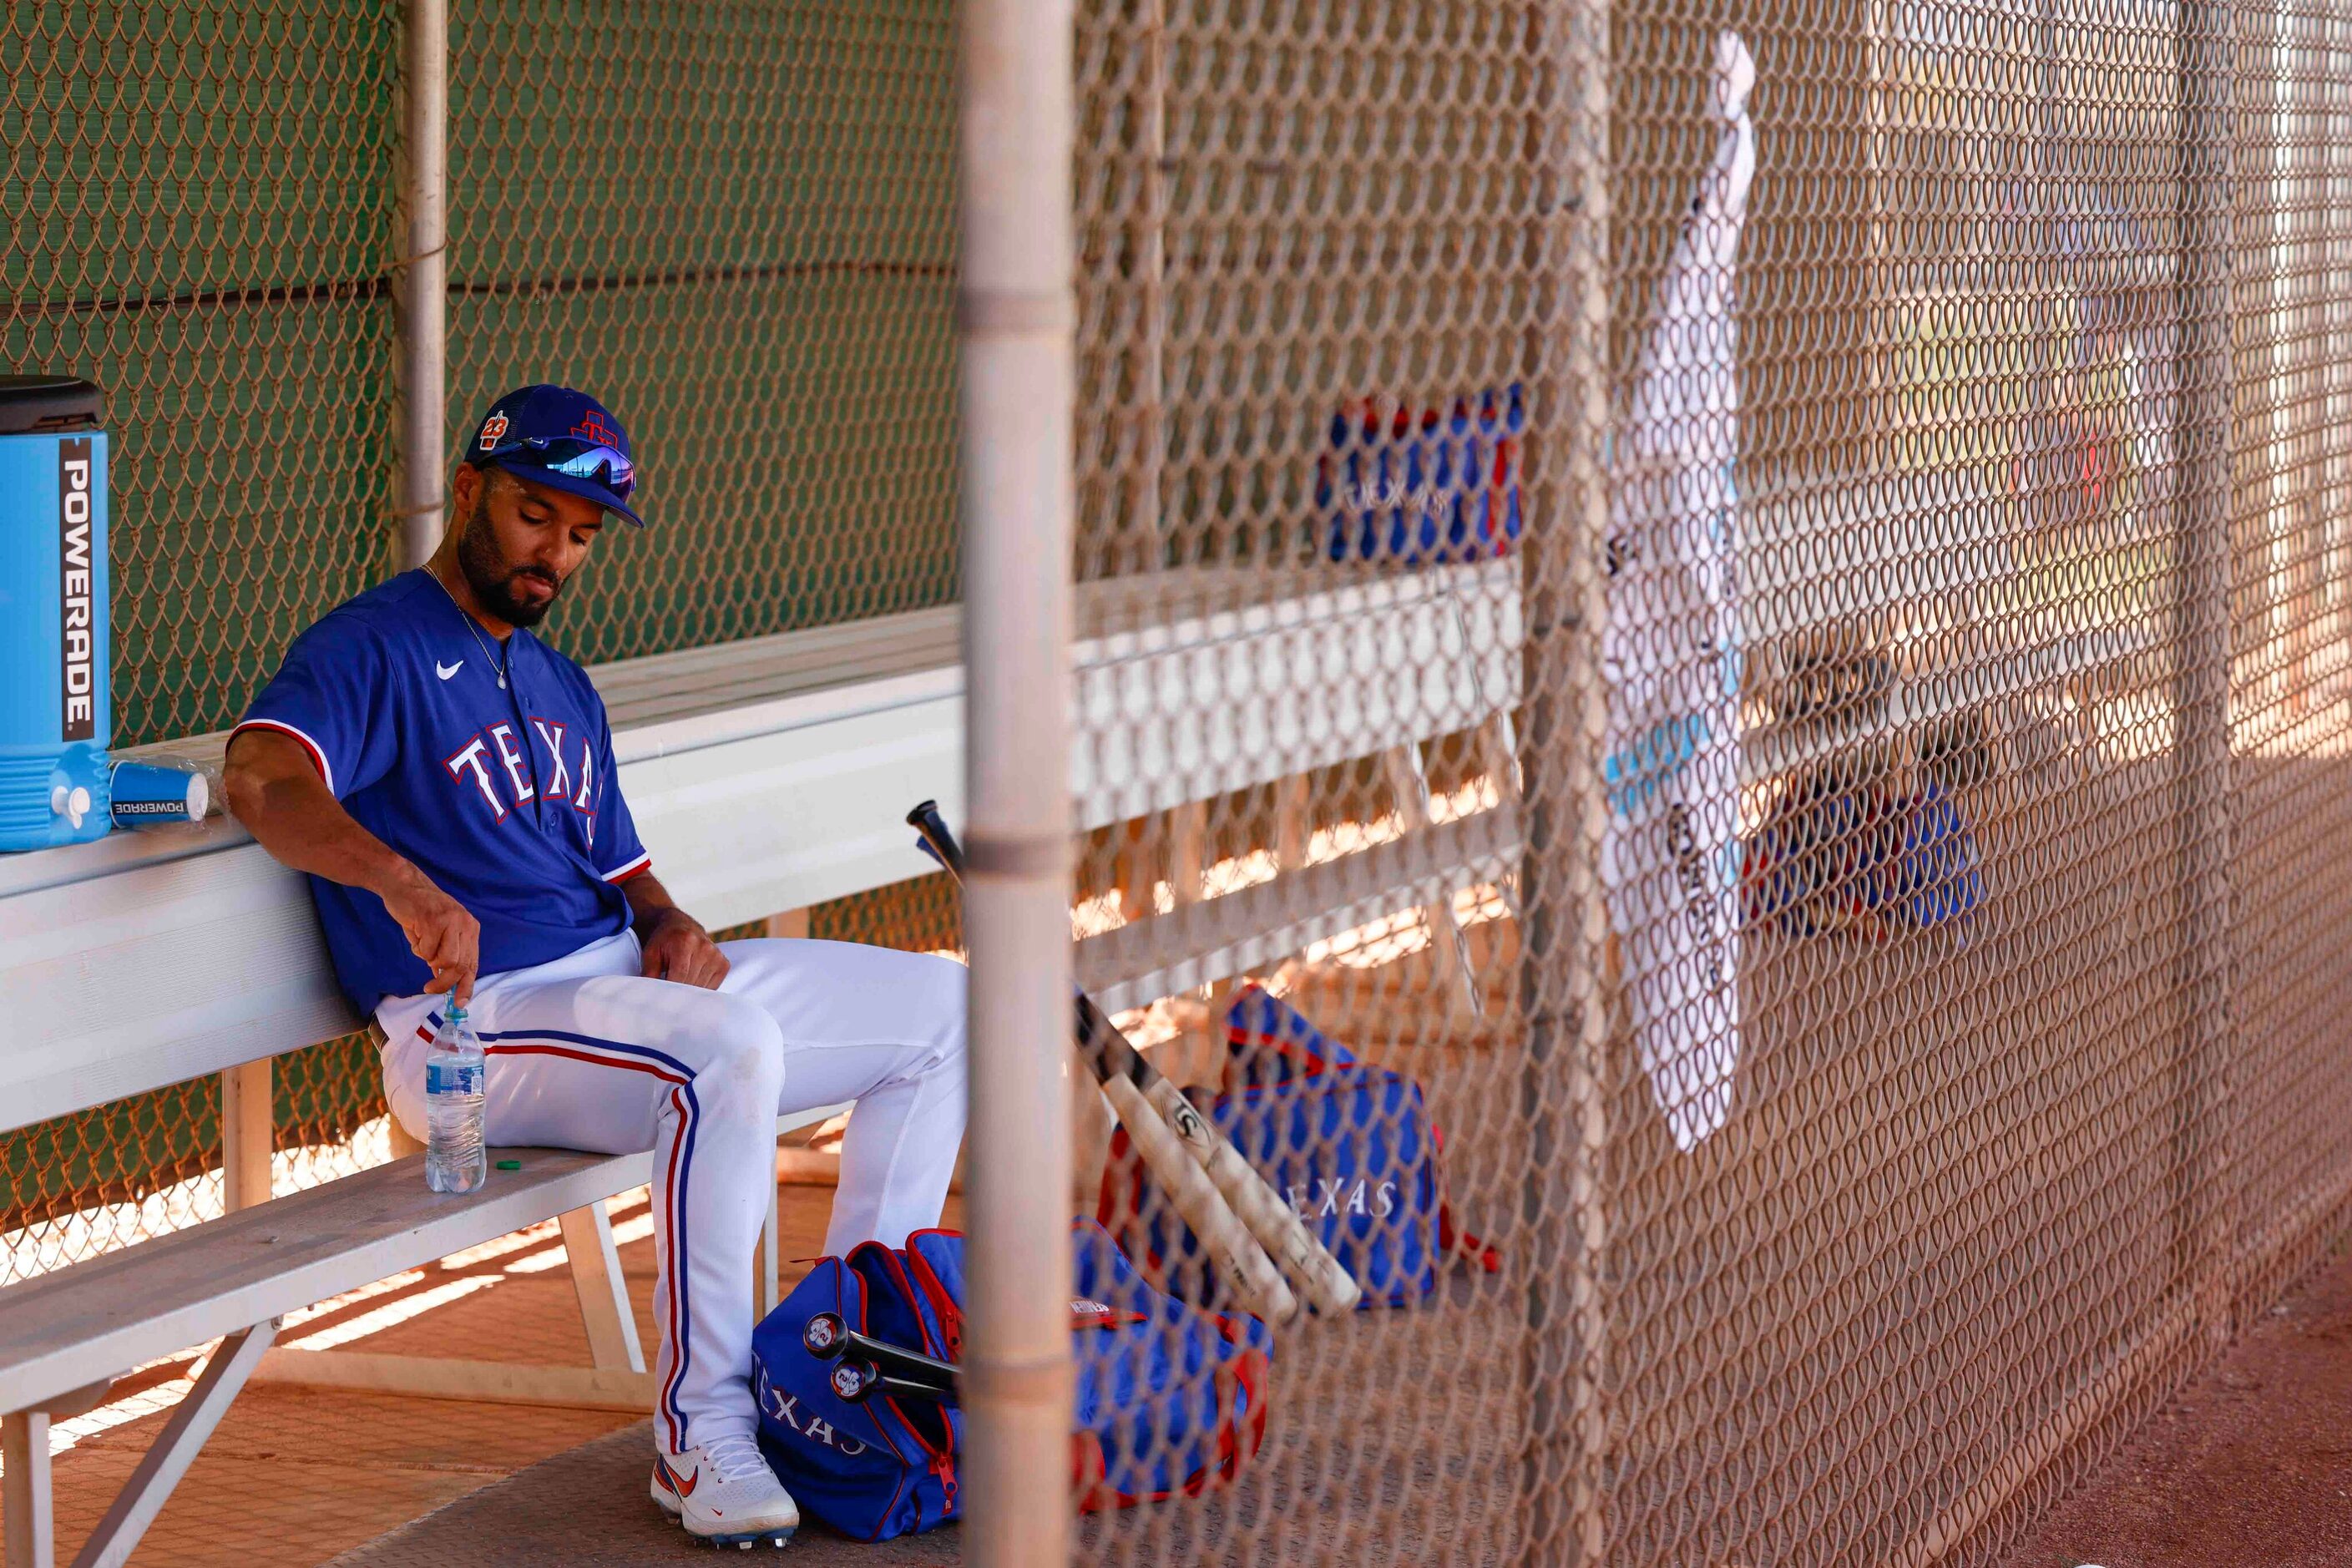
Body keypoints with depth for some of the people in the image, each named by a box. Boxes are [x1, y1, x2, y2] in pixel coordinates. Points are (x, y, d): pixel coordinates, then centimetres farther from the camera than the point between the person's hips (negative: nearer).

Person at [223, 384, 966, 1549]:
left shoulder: (560, 688, 25)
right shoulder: (370, 650, -4)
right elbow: (261, 775, -24)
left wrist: (670, 925, 0)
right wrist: (404, 884, -42)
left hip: (626, 977, 9)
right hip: (476, 1022, -9)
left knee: (938, 1006, 4)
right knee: (731, 1049, -37)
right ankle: (701, 1438, -29)